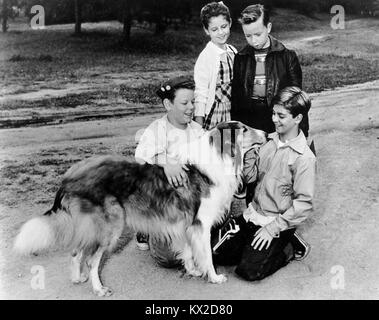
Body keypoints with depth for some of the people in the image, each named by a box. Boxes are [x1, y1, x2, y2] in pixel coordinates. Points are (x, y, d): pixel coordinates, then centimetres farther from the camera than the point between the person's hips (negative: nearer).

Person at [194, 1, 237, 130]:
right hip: (214, 118, -5)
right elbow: (200, 95, -13)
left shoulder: (233, 51, 5)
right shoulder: (205, 57, -12)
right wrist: (199, 128, -15)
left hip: (233, 115, 6)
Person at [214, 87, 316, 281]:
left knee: (249, 271, -12)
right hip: (253, 213, 7)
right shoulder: (270, 141, 3)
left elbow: (304, 203, -18)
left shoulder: (304, 158, -18)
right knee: (219, 255, 1)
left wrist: (273, 228, -18)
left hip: (277, 221, -6)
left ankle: (291, 247, 8)